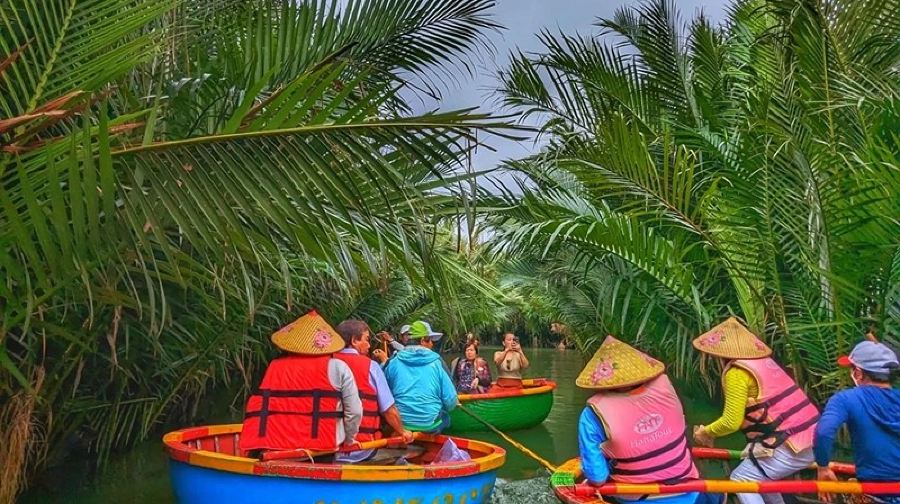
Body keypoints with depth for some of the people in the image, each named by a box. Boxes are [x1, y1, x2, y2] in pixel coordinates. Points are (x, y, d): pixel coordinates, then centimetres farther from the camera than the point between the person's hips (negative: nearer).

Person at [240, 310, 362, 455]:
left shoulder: (275, 366, 7)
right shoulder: (337, 367, -2)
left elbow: (256, 409, 7)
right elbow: (354, 411, -3)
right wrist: (349, 440, 13)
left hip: (278, 445, 4)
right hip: (323, 447, -3)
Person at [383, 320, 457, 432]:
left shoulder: (393, 362, -1)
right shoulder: (436, 362, -7)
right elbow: (450, 402, -5)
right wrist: (437, 408, 14)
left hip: (400, 425, 2)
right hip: (430, 425, -2)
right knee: (446, 417, 26)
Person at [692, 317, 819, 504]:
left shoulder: (736, 372, -13)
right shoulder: (763, 361, 14)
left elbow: (732, 422, -15)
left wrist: (705, 432, 2)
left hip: (790, 448, -9)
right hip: (813, 441, 9)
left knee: (740, 479, 5)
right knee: (759, 474, 25)